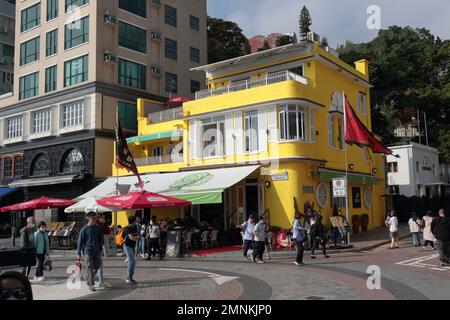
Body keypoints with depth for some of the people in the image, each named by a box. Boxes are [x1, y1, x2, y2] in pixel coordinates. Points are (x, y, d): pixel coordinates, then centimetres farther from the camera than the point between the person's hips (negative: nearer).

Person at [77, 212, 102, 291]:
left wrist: (100, 250, 17)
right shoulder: (84, 229, -9)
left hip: (96, 251, 5)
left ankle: (88, 278, 35)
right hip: (88, 251, -5)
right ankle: (91, 285, 4)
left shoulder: (97, 227, 5)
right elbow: (80, 241, -7)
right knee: (89, 268, -3)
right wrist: (78, 254, -8)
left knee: (97, 266, 11)